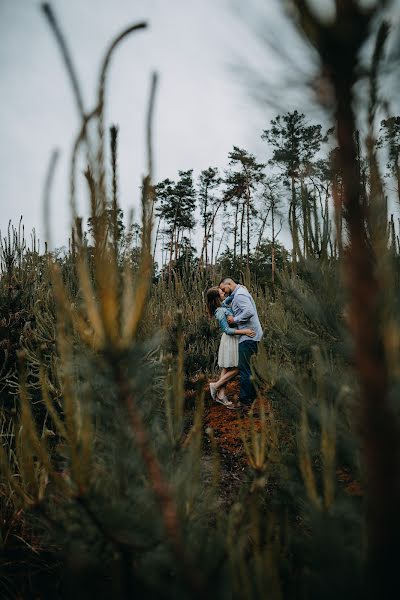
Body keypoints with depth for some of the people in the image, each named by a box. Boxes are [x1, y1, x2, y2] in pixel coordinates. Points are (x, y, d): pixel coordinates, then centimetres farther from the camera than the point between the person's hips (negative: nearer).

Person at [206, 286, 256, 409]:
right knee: (235, 369, -4)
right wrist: (244, 331, -23)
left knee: (227, 369, 10)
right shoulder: (220, 312, -21)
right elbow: (227, 330, -22)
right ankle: (215, 385, 5)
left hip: (232, 339, 9)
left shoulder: (223, 305, 5)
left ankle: (221, 395, 14)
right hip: (230, 340, -9)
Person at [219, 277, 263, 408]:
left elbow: (249, 312, -27)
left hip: (248, 336, -11)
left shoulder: (239, 295, -14)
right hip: (251, 335, 11)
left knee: (244, 368, -5)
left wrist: (234, 320, -17)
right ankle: (252, 395, 24)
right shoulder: (241, 292, 19)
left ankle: (245, 399, 1)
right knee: (248, 367, 16)